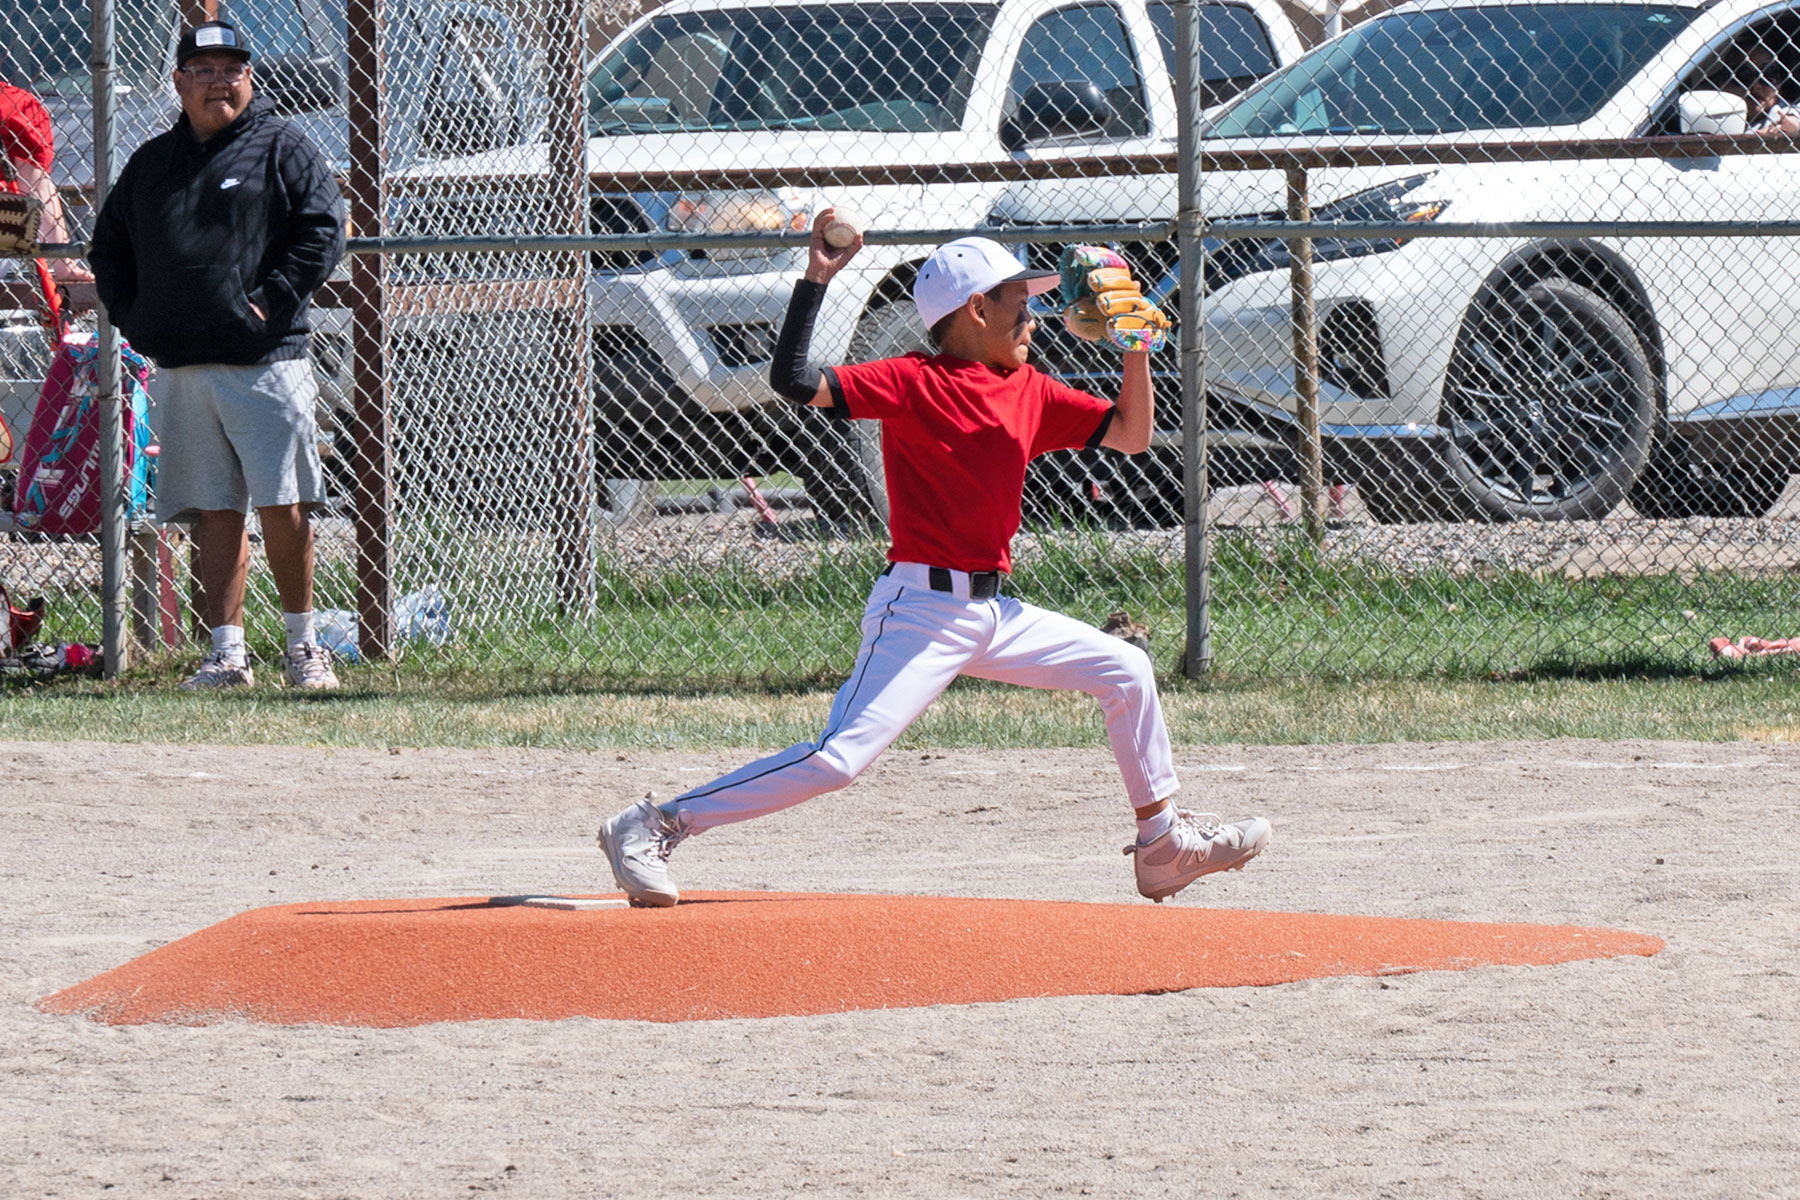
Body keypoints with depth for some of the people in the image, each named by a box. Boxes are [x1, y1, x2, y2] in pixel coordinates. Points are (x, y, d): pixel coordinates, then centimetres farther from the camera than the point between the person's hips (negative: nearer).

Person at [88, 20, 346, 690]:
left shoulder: (282, 149, 4)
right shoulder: (151, 163, 17)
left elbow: (323, 231, -4)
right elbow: (109, 245, 23)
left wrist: (269, 302, -12)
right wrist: (131, 315, 8)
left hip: (265, 363, -4)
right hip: (179, 370, 4)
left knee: (284, 509, -7)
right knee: (215, 515, 3)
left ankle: (301, 643, 6)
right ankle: (227, 654, 4)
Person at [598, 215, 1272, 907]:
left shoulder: (1032, 392, 12)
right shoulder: (913, 384, -10)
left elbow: (1131, 435, 17)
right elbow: (794, 381, -19)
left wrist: (1136, 347, 4)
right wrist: (816, 279, -23)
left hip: (994, 614, 8)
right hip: (922, 609, -8)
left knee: (1126, 673, 12)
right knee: (839, 758, -19)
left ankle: (1163, 846, 24)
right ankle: (654, 828, -16)